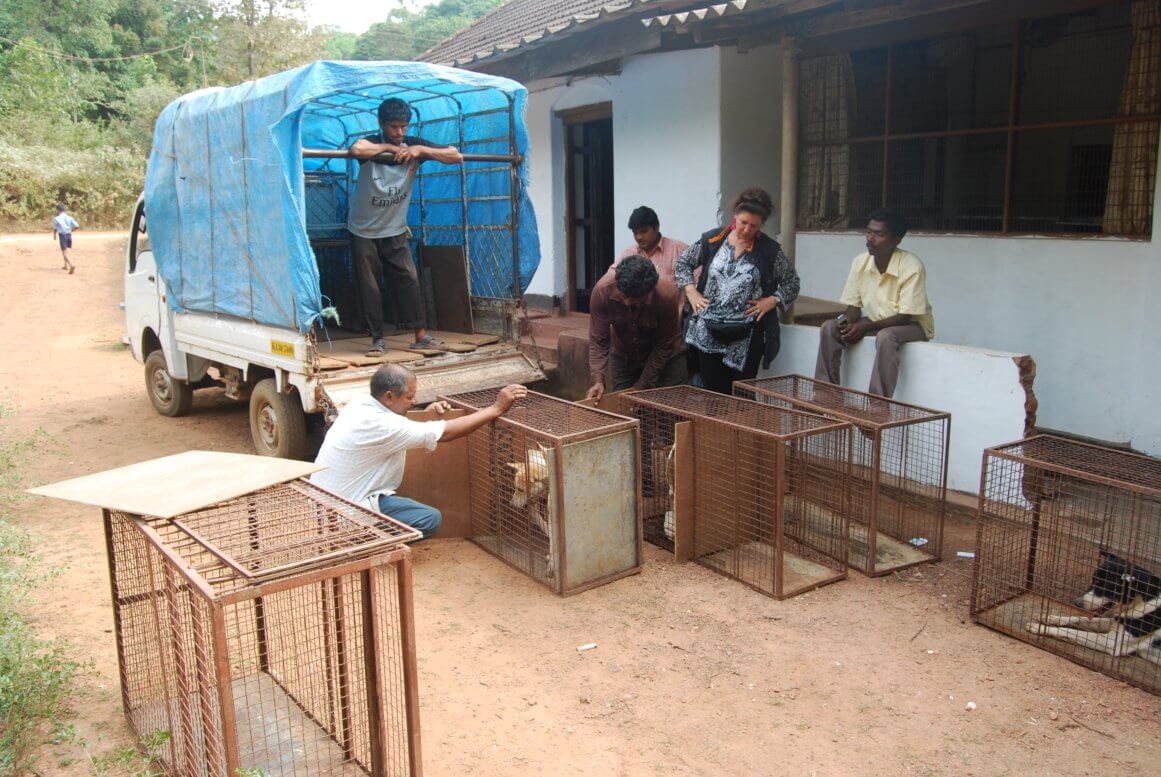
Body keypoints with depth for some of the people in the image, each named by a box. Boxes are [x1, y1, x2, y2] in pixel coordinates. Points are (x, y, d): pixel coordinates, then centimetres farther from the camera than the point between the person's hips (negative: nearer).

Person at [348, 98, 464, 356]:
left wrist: (421, 150, -22)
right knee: (368, 285, -1)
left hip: (395, 230, 2)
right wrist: (390, 148, -28)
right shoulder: (371, 144, -15)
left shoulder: (414, 145, -6)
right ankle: (377, 339, 7)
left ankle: (420, 335, 0)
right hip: (363, 231, -2)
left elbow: (456, 156, -11)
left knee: (408, 279, -5)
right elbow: (357, 149, -42)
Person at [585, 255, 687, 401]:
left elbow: (663, 347, -20)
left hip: (666, 357, -2)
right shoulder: (602, 290, -28)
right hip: (623, 357, 2)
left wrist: (640, 388, -18)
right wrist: (597, 380, -35)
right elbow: (598, 341, -22)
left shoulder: (667, 294, -31)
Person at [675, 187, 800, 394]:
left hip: (746, 338, -1)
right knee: (712, 392, 7)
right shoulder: (712, 240, 3)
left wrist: (772, 301, -7)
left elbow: (791, 282, 9)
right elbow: (683, 262, 15)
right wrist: (691, 291, 1)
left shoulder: (769, 251, 0)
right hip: (708, 334, 2)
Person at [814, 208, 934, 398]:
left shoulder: (911, 267, -23)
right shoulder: (860, 262, -7)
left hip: (912, 325, -6)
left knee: (885, 336, -37)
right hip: (874, 322, 6)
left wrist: (865, 327, -30)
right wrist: (848, 323, -22)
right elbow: (854, 305, 1)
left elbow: (906, 317, -23)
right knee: (829, 328, -13)